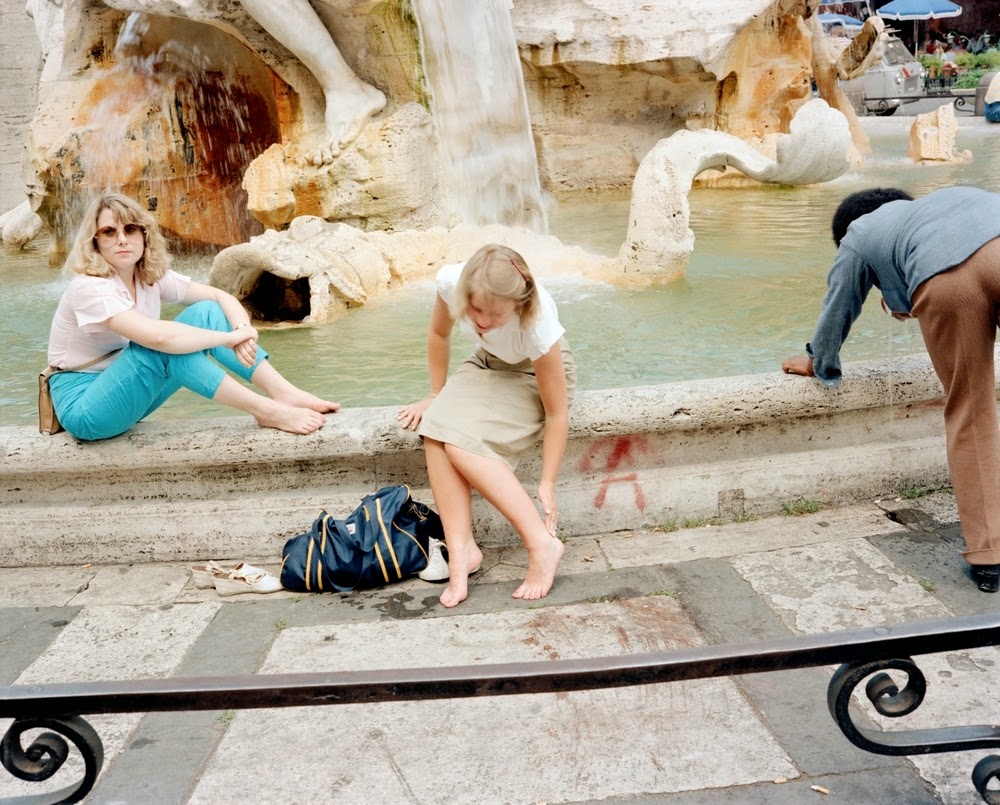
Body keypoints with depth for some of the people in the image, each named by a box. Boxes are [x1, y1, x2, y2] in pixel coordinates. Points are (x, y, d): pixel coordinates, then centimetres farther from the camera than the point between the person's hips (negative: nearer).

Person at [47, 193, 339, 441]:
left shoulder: (152, 275, 0)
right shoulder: (89, 287, -23)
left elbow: (221, 296, -3)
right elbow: (159, 337, -36)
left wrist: (243, 329, -24)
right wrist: (231, 337, -27)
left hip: (125, 393, 7)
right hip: (83, 407, -7)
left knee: (205, 312, -10)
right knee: (165, 345, -32)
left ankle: (285, 393, -18)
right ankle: (266, 411, -27)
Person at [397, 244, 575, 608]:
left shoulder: (537, 325, -38)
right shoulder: (451, 281, -27)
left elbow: (557, 413, -27)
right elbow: (439, 334, -3)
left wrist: (547, 485, -23)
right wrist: (437, 397, 3)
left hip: (536, 374, -5)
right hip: (489, 363, 5)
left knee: (462, 443, -27)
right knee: (437, 429, -24)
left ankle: (542, 544, -23)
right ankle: (461, 549, -21)